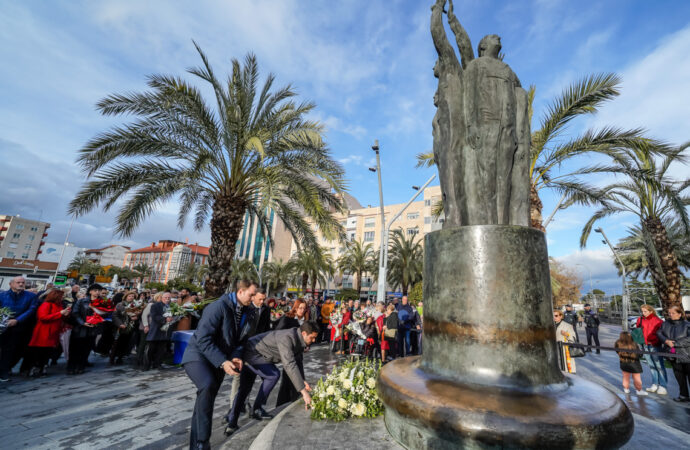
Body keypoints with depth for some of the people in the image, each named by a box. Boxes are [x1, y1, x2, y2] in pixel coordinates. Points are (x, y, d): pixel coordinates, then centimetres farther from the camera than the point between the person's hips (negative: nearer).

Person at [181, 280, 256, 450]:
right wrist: (223, 362, -30)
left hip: (220, 361, 7)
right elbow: (203, 338, -26)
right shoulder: (219, 306, -24)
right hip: (198, 355, -7)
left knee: (208, 399, 11)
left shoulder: (246, 312, 0)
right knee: (208, 386, -30)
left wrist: (236, 356, -11)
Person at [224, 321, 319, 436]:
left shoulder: (299, 341, -4)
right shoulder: (286, 337, -34)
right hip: (252, 354, -10)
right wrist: (303, 392, -42)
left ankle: (231, 425, 25)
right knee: (273, 374, -21)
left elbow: (293, 362, 8)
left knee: (244, 390, 14)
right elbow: (289, 365, -42)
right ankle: (257, 409, -4)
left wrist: (302, 381, -6)